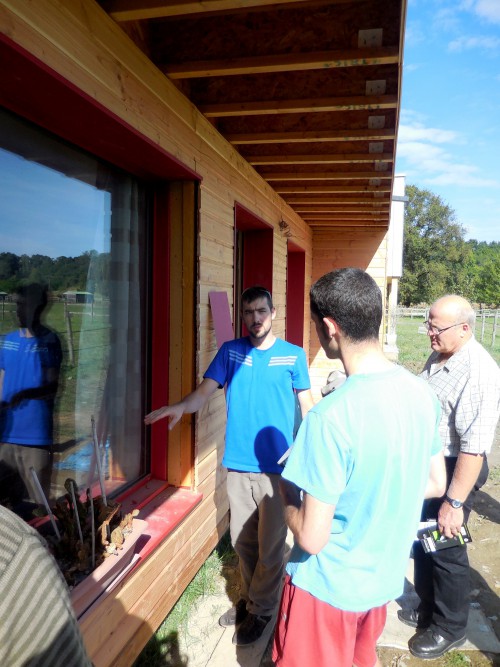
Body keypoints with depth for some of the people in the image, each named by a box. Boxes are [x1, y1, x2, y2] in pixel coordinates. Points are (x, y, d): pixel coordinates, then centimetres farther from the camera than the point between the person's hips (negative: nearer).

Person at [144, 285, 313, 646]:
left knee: (270, 544, 9)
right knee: (242, 540, 17)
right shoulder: (230, 351, 2)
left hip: (277, 466, -2)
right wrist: (181, 406, -28)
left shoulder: (293, 355, -3)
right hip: (238, 464, 3)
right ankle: (251, 597, 41)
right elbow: (205, 390, -8)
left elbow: (307, 406, 2)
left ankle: (260, 609, 32)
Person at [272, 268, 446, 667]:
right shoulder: (421, 393, -11)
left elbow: (311, 538, -25)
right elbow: (435, 485, 4)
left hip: (330, 588, -6)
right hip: (385, 578, 6)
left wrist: (288, 490, -8)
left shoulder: (331, 417, -32)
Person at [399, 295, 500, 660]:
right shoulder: (437, 358, 2)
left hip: (454, 469, -8)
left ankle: (450, 628, 33)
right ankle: (429, 608, 44)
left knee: (446, 550, 9)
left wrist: (454, 502, -27)